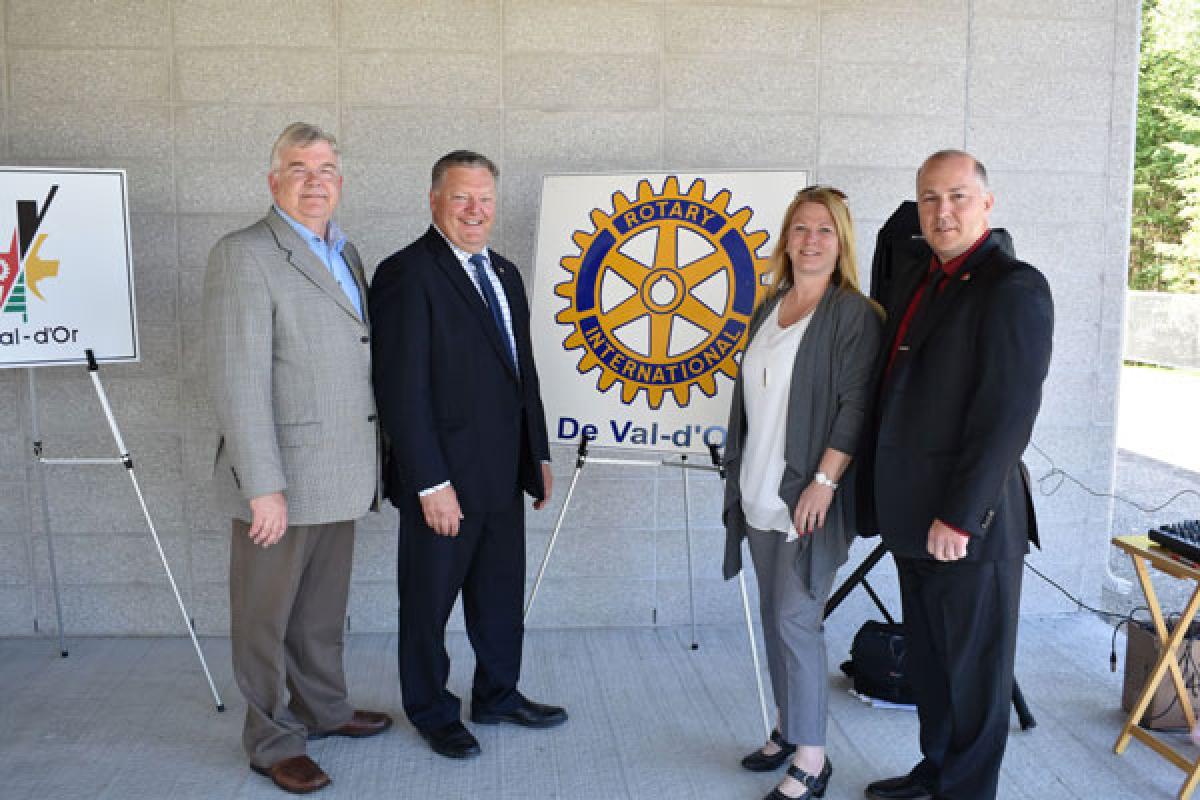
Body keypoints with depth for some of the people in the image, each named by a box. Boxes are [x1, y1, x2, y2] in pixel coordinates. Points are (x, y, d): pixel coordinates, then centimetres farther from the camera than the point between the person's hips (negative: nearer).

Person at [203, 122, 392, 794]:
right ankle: (273, 740, 24)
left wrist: (372, 461, 13)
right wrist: (263, 486, -22)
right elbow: (238, 380, -18)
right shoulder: (244, 255, -12)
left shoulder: (346, 254, 13)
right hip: (281, 477, -7)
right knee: (268, 614, 9)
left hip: (341, 476, 7)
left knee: (324, 609, 21)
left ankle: (324, 708, 38)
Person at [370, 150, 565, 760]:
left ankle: (498, 695, 37)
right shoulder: (407, 274, -13)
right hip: (444, 479, -7)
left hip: (502, 476, 8)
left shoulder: (504, 273, 12)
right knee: (429, 601, 11)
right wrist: (431, 484, -21)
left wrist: (538, 453, 15)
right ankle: (431, 712, 29)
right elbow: (402, 389, -18)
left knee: (501, 594, 19)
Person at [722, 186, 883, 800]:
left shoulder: (854, 313, -8)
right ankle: (789, 730, 29)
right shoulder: (769, 308, 13)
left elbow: (855, 405, -14)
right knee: (774, 616, 14)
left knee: (796, 619, -5)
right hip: (760, 494, 7)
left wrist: (824, 481, -20)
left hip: (810, 496, -7)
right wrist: (741, 478, 16)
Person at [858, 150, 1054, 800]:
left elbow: (1007, 416, -20)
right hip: (914, 521, 8)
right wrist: (883, 498, 12)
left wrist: (958, 519, -21)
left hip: (968, 526, -8)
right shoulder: (922, 285, 13)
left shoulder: (1013, 287, -14)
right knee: (928, 663, 22)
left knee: (972, 671, 8)